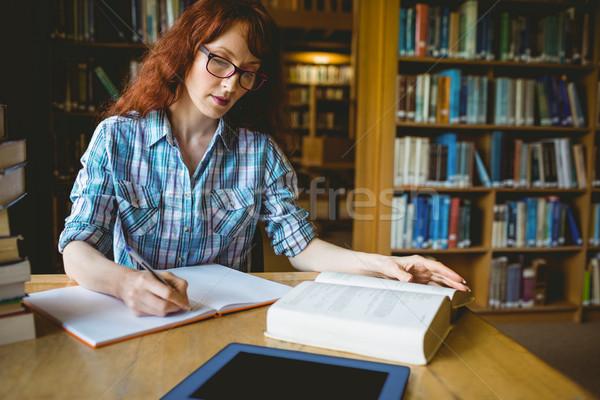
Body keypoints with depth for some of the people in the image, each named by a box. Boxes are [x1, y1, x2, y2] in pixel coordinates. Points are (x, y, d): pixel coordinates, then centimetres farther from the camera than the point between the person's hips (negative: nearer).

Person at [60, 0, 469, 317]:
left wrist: (383, 264, -17)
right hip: (133, 320, 0)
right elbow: (77, 249, -10)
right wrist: (124, 281, -32)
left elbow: (300, 245, -2)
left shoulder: (260, 152, 1)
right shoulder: (116, 137, -4)